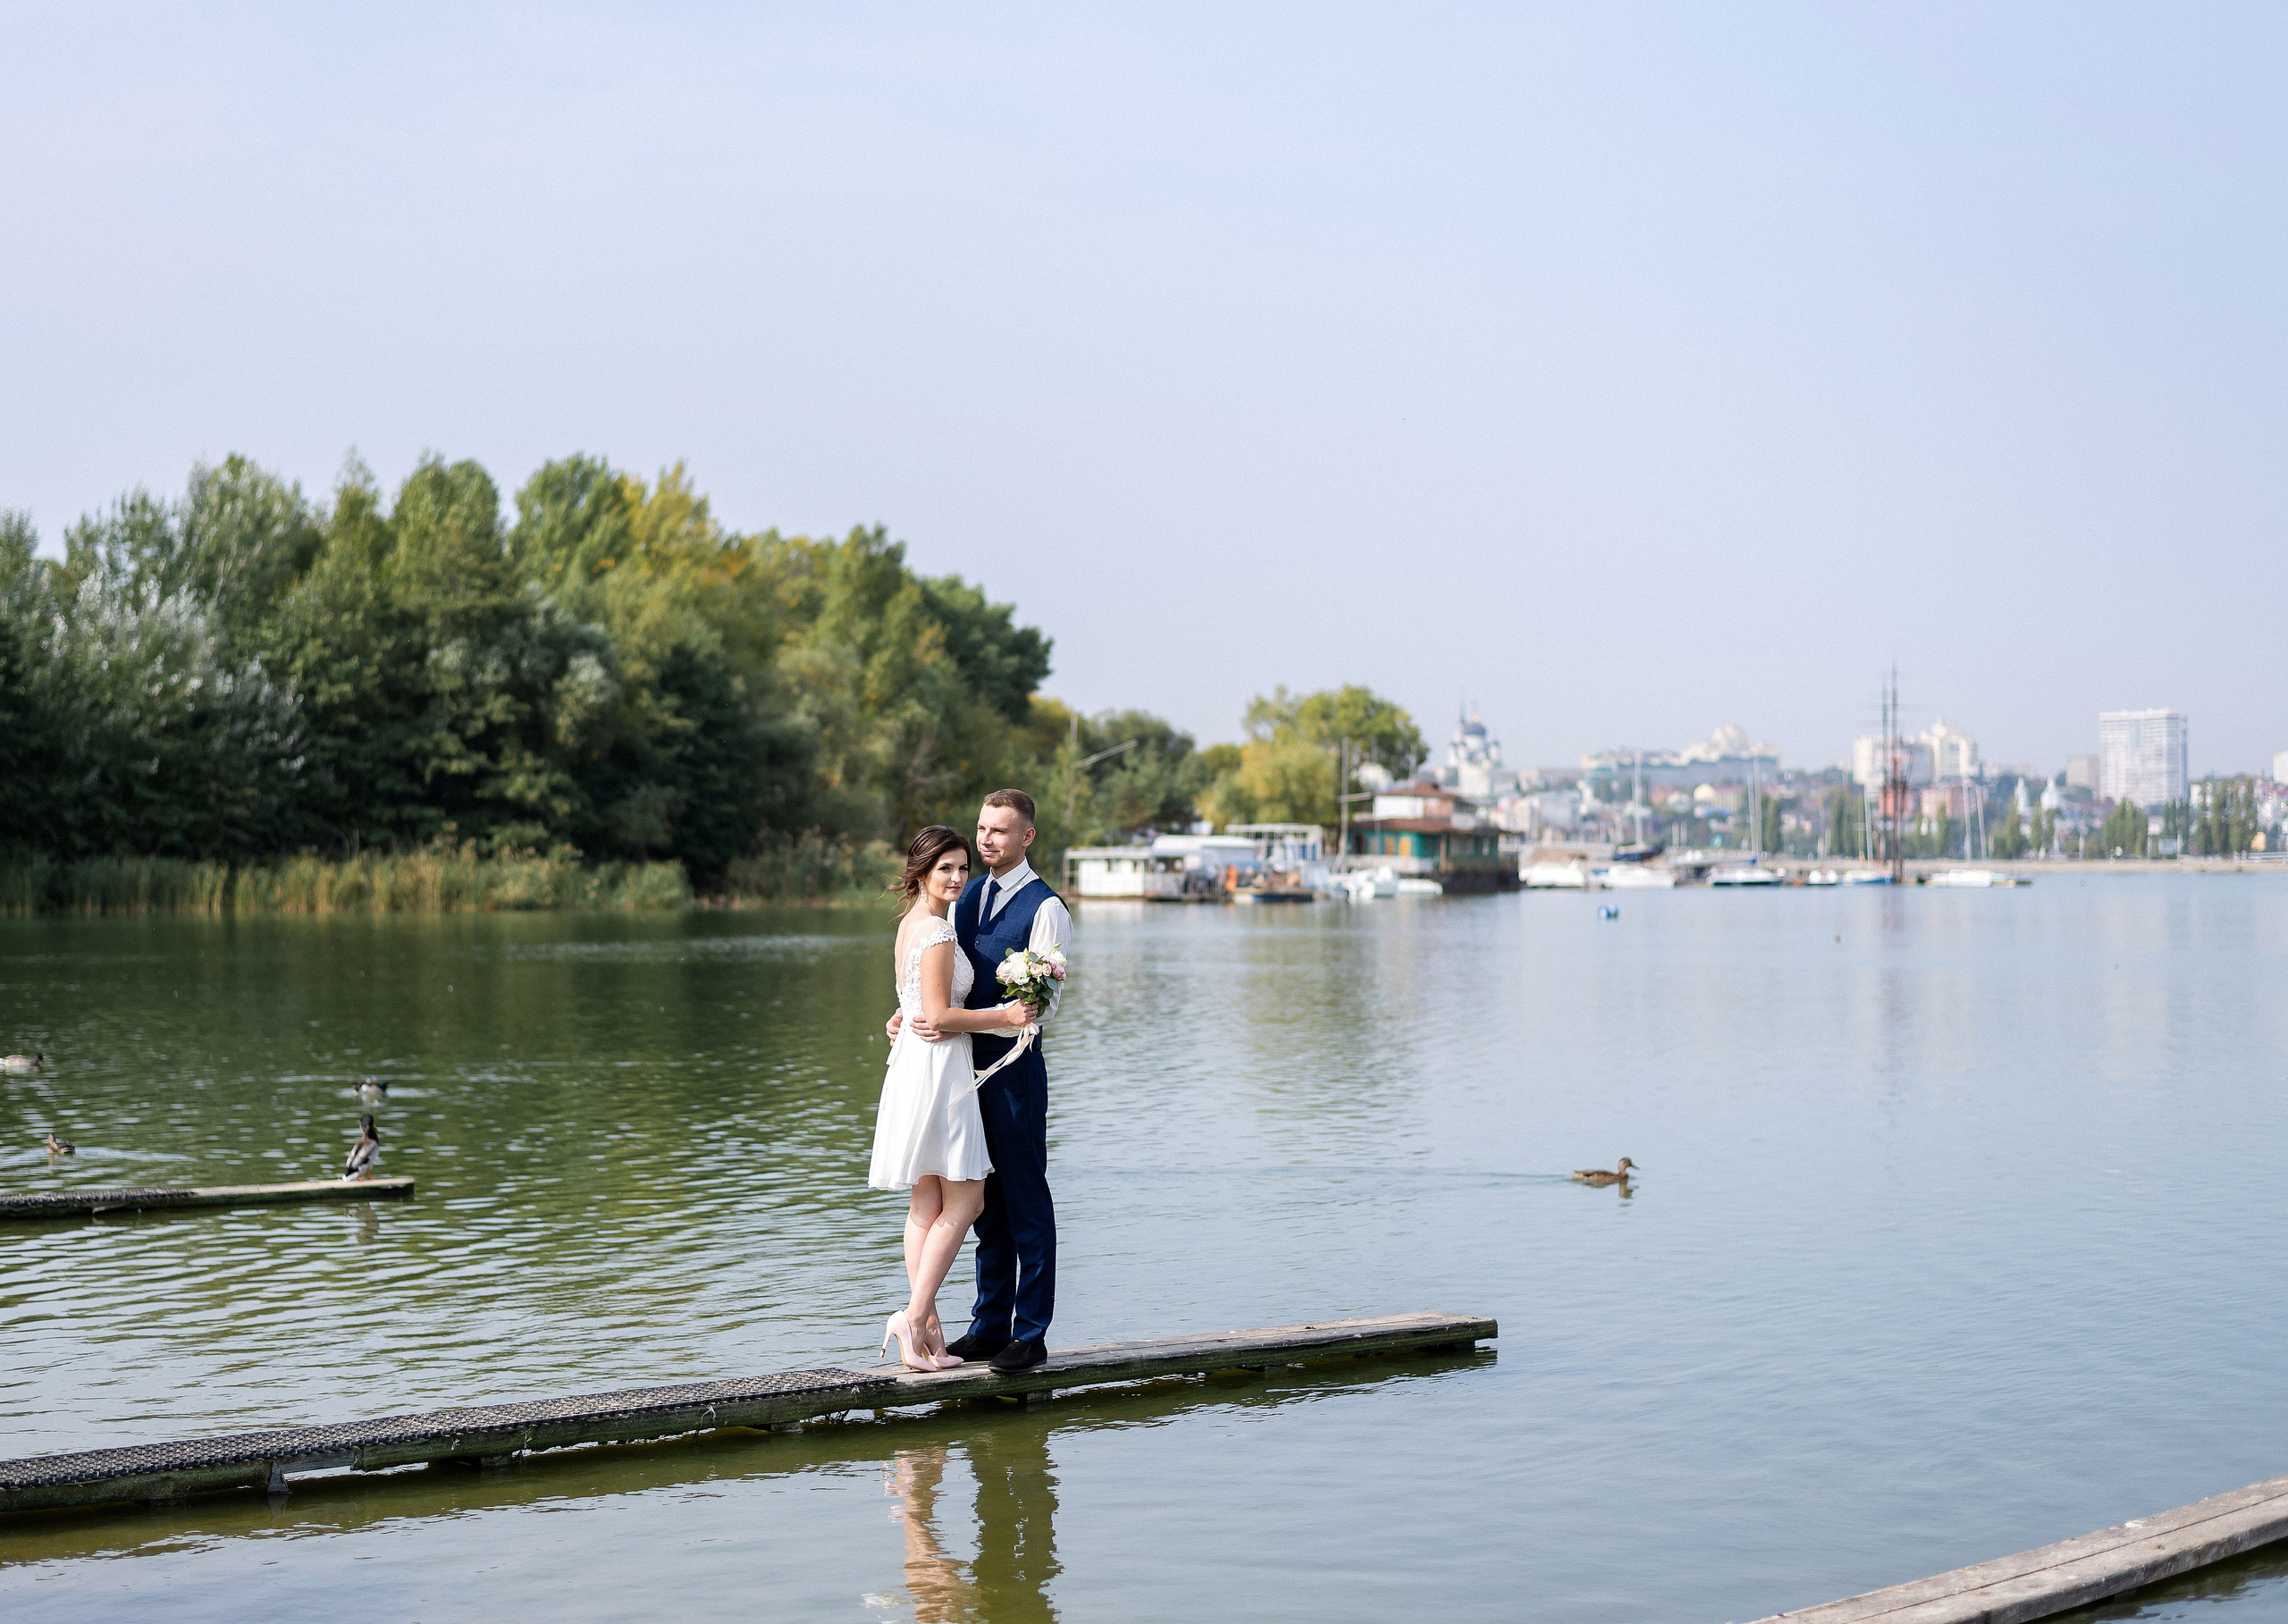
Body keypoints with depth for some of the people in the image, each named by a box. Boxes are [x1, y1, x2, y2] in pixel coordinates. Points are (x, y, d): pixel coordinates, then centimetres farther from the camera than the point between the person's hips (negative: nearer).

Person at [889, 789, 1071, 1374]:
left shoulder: (1044, 909, -10)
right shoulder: (969, 896, 13)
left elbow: (1042, 1005, -16)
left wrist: (957, 1024, -21)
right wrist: (911, 1012, 2)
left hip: (1015, 1067, -7)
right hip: (967, 1064, 7)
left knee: (1026, 1200, 0)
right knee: (986, 1200, 13)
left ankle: (1031, 1333, 7)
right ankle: (990, 1325, 21)